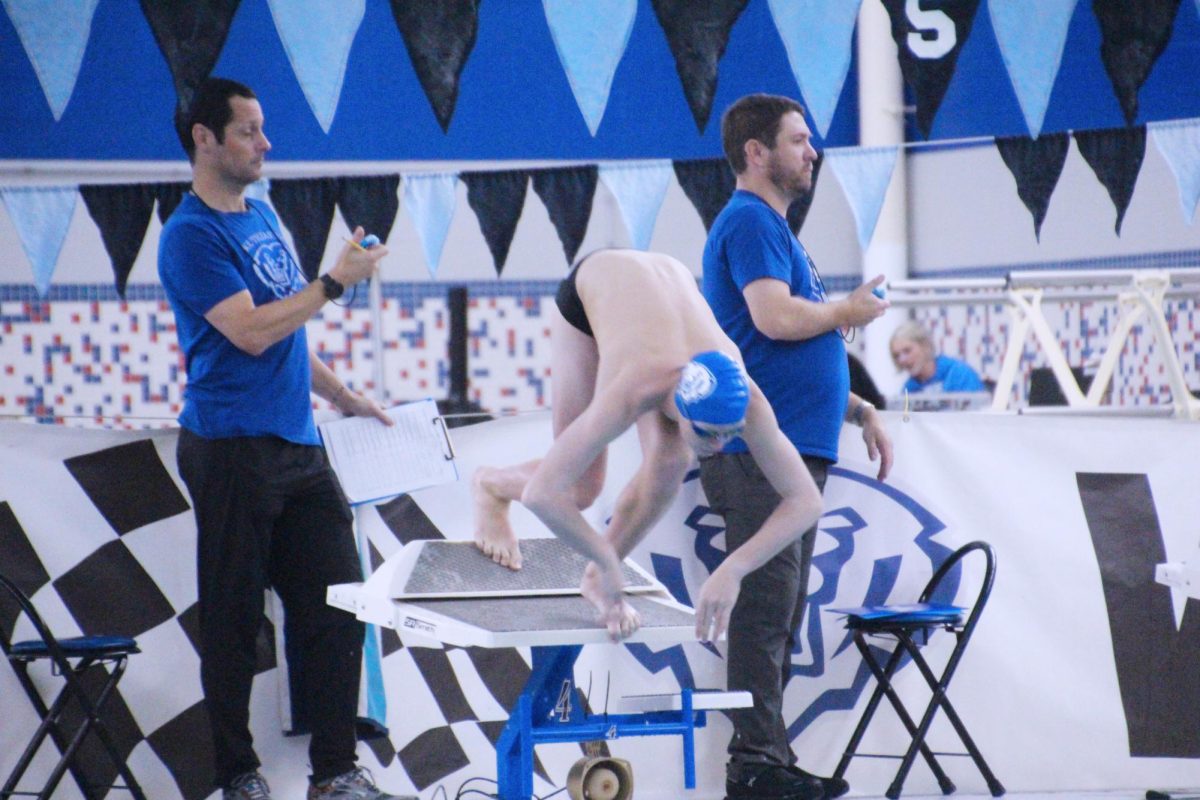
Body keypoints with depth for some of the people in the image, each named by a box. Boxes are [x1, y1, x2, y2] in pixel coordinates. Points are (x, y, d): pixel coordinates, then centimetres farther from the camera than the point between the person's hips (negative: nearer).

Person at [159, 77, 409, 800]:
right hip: (232, 449, -8)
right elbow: (251, 332, -19)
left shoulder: (260, 215, 16)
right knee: (234, 619, 1)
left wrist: (343, 396, 24)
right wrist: (336, 282, -14)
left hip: (299, 443, 8)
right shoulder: (191, 236, -10)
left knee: (337, 605, 4)